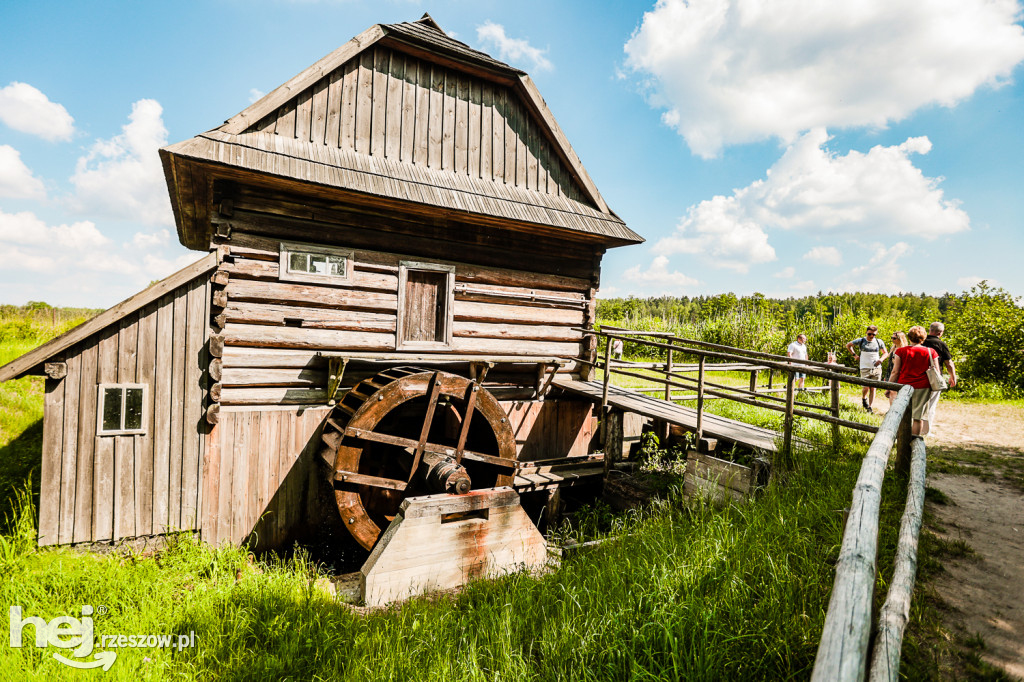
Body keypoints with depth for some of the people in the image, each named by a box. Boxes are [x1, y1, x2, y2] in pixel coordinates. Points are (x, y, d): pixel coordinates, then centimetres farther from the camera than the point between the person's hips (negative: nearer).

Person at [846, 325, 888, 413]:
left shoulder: (879, 342, 7)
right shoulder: (861, 341, 1)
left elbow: (885, 353, 17)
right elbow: (848, 345, 15)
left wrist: (881, 359, -3)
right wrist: (854, 355, 6)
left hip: (876, 368, 2)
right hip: (865, 368, -2)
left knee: (873, 388, 3)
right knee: (866, 387, -10)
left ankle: (870, 407, 11)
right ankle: (863, 398, 23)